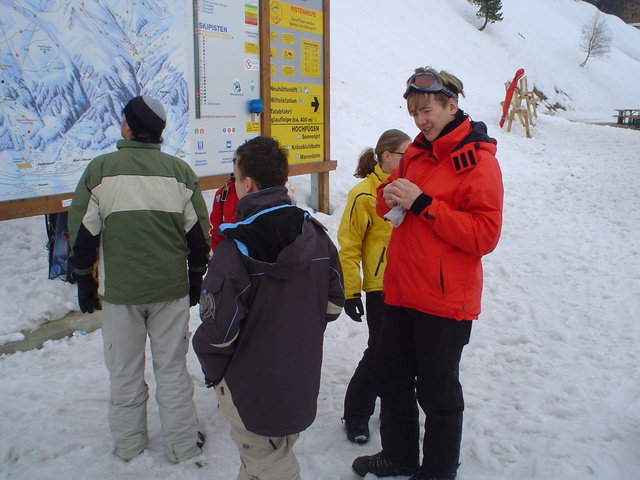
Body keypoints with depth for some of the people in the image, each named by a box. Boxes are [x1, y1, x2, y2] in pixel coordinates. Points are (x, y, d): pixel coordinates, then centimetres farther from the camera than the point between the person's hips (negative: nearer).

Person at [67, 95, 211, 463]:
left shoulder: (100, 169, -7)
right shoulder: (180, 170, -2)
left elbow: (82, 233, -3)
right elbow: (199, 234, 2)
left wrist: (85, 282, 8)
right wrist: (196, 280, 14)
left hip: (119, 291, -1)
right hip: (171, 288, 1)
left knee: (125, 372, 15)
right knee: (173, 369, 12)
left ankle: (129, 447, 29)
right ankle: (183, 446, 22)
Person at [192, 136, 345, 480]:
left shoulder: (235, 249, -24)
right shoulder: (317, 235, -5)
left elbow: (218, 329, -23)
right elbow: (334, 303, 4)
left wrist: (212, 371, -4)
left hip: (250, 390, -5)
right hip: (303, 383, 6)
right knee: (281, 450, 25)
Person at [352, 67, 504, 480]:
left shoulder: (478, 162, -12)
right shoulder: (416, 153, 10)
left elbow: (485, 235, -20)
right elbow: (393, 212, 18)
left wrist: (422, 203, -23)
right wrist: (390, 196, -6)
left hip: (445, 299, -7)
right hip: (403, 292, 8)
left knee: (437, 392, 8)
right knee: (390, 379, 19)